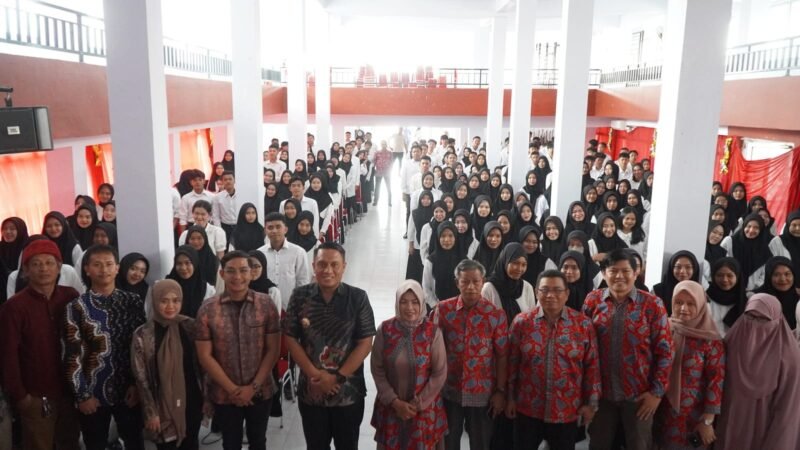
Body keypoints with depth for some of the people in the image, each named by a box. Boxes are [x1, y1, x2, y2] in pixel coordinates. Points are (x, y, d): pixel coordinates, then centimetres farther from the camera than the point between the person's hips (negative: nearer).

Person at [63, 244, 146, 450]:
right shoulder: (76, 308, -4)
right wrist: (82, 394, -9)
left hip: (128, 390, 1)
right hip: (93, 392, -1)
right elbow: (72, 355, -6)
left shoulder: (134, 302, 0)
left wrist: (137, 384, -5)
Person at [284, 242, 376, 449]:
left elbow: (365, 343, -8)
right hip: (311, 390, 1)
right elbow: (290, 339, -3)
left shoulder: (358, 298, -8)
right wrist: (314, 375, -11)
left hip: (348, 391, -1)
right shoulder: (300, 296, -4)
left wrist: (338, 378, -13)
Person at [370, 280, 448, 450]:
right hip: (391, 407, 1)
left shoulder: (433, 332, -9)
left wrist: (417, 404, -8)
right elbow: (377, 369, -2)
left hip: (425, 408, -1)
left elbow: (440, 373, -6)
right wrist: (395, 401, -9)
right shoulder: (385, 329, -6)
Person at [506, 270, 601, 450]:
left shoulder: (583, 324, -5)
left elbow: (592, 366, -1)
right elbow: (512, 363, 0)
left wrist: (591, 403, 1)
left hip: (567, 411, 0)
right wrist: (510, 398, 3)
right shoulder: (522, 322, -5)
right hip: (527, 409, 0)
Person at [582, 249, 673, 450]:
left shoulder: (652, 304, -8)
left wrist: (657, 391, -8)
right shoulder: (593, 300, -2)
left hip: (639, 394, -1)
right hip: (600, 391, 2)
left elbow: (664, 351, -6)